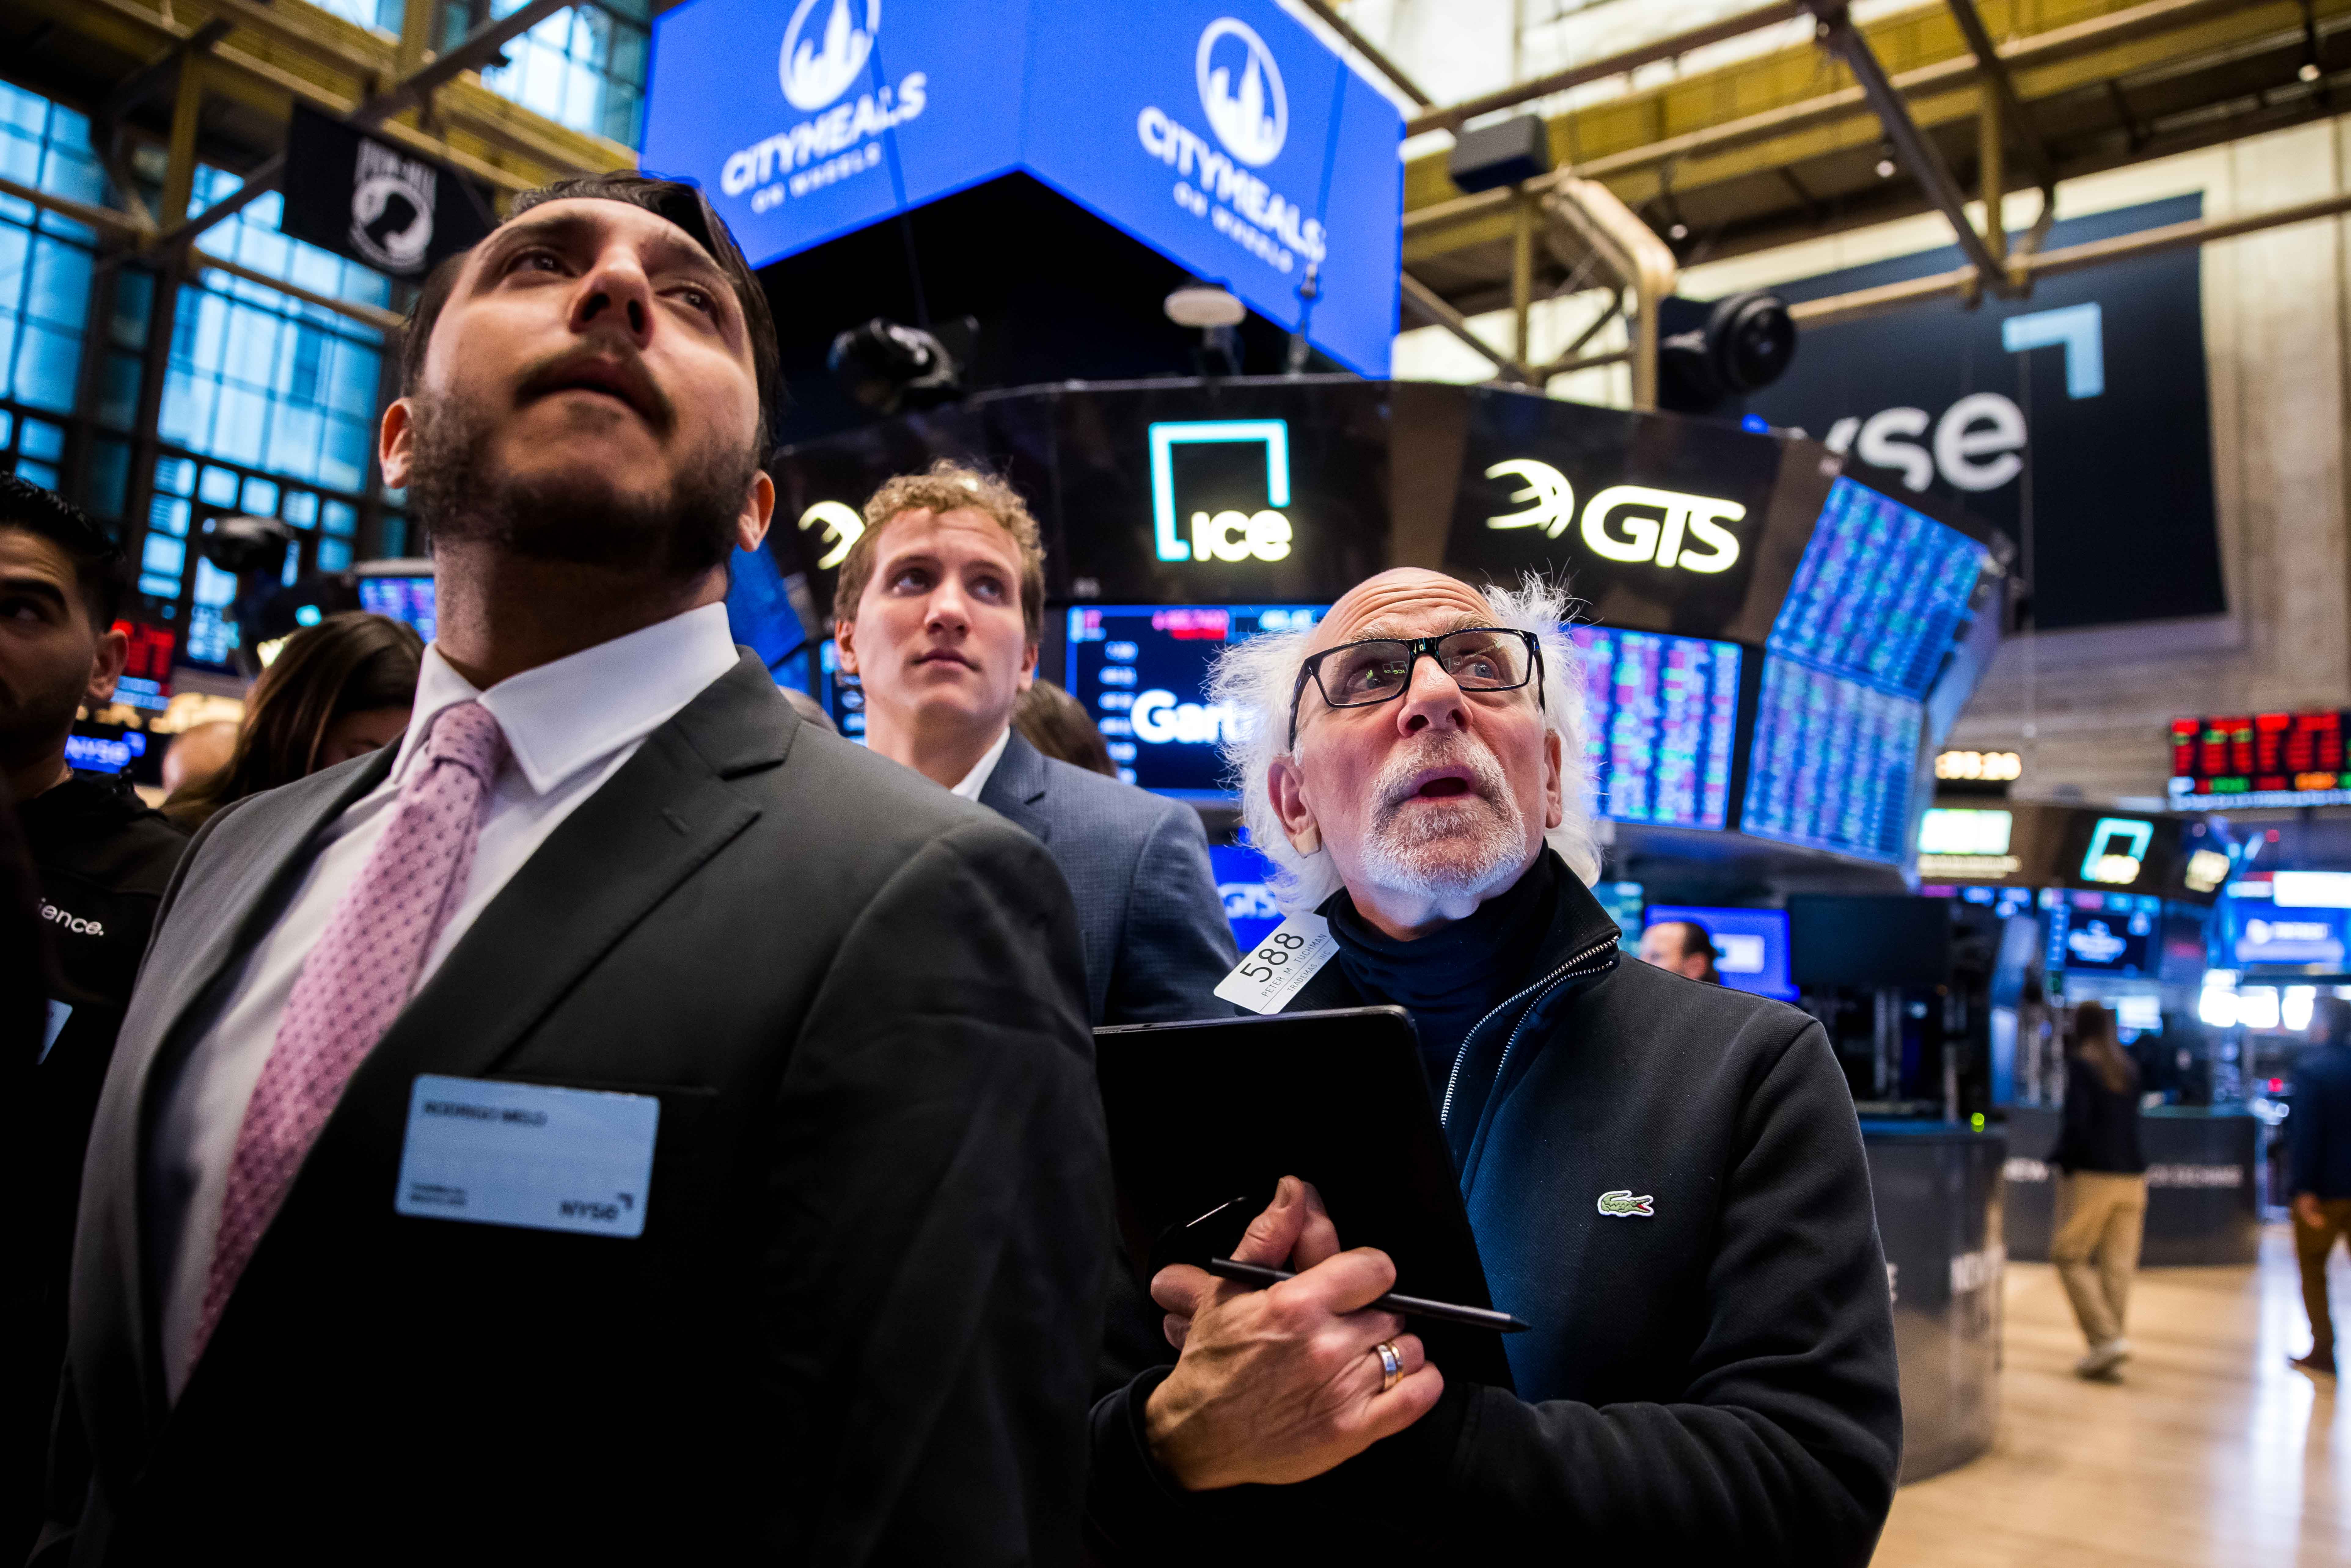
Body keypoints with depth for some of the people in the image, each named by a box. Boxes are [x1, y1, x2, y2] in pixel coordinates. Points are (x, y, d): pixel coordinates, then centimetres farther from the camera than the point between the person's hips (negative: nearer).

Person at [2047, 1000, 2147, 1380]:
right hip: (2132, 1177, 6)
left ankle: (2107, 1338, -7)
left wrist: (2060, 1161, -4)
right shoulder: (2128, 1069, 12)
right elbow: (2131, 1124, 15)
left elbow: (2078, 1120, -17)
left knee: (2068, 1255, 4)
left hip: (2095, 1176, -6)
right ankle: (2106, 1353, 10)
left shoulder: (2080, 1064, -7)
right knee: (2118, 1265, 7)